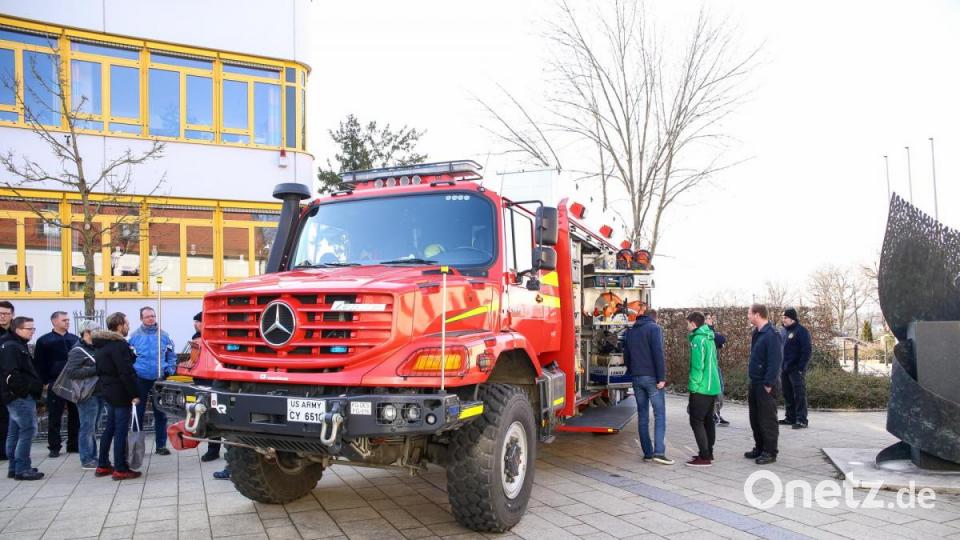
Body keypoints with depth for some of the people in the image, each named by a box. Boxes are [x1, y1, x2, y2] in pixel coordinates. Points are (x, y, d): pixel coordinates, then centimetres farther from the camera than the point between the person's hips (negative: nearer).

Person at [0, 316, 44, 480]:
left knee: (15, 432, 14)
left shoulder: (18, 345, 18)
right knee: (28, 430, -8)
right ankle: (22, 469, -5)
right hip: (21, 396, -11)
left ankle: (14, 467, 21)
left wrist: (36, 385, 14)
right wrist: (25, 388, -19)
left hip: (19, 395, 11)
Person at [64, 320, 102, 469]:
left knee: (92, 427, 15)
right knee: (87, 427, -1)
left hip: (98, 393, 8)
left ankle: (92, 457, 23)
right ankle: (86, 460, 7)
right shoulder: (78, 351, -10)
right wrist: (95, 369, -23)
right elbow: (71, 371, -22)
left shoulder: (94, 348, 14)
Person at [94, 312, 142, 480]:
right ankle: (120, 469, 1)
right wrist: (135, 394, -19)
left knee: (110, 428, 18)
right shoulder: (119, 345, -19)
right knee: (121, 431, -4)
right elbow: (126, 372, -23)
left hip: (107, 391, 10)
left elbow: (100, 368, 19)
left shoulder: (102, 345, 13)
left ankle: (102, 466, 25)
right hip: (120, 393, -10)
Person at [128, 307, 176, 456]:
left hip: (159, 379, 1)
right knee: (138, 412, 6)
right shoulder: (134, 336, 0)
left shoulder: (163, 335, 2)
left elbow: (171, 356, 8)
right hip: (140, 379, -1)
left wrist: (169, 370, -2)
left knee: (160, 413, 6)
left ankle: (161, 445, 14)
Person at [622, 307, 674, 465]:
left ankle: (647, 453, 9)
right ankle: (659, 452, -12)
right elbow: (658, 354, -14)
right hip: (651, 377, -6)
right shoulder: (654, 328, -5)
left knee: (643, 415, 9)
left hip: (636, 378, 6)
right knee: (659, 414, -3)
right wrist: (661, 377, -14)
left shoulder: (630, 331, 16)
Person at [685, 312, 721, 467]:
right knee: (708, 421, 14)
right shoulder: (709, 338, 14)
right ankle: (708, 453, 21)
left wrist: (693, 385, -15)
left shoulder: (698, 339, -14)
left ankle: (704, 457, -6)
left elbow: (697, 366, -20)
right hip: (712, 387, 9)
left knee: (696, 421, -5)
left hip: (701, 388, -9)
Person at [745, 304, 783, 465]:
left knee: (767, 420, 0)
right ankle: (760, 448, 26)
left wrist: (769, 383, -21)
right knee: (755, 418, 15)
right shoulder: (757, 333, 12)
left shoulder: (771, 334, -18)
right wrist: (753, 380, 16)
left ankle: (770, 452, 9)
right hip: (755, 383, 9)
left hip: (765, 385, -9)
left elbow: (775, 361, -22)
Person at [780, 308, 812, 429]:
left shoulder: (801, 331, -9)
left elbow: (807, 350, -13)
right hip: (784, 369, 8)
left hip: (796, 369, -8)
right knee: (787, 395, 13)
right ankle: (790, 418, 22)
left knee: (799, 395, -4)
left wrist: (801, 367, -17)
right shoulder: (784, 331, 14)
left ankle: (801, 420, -1)